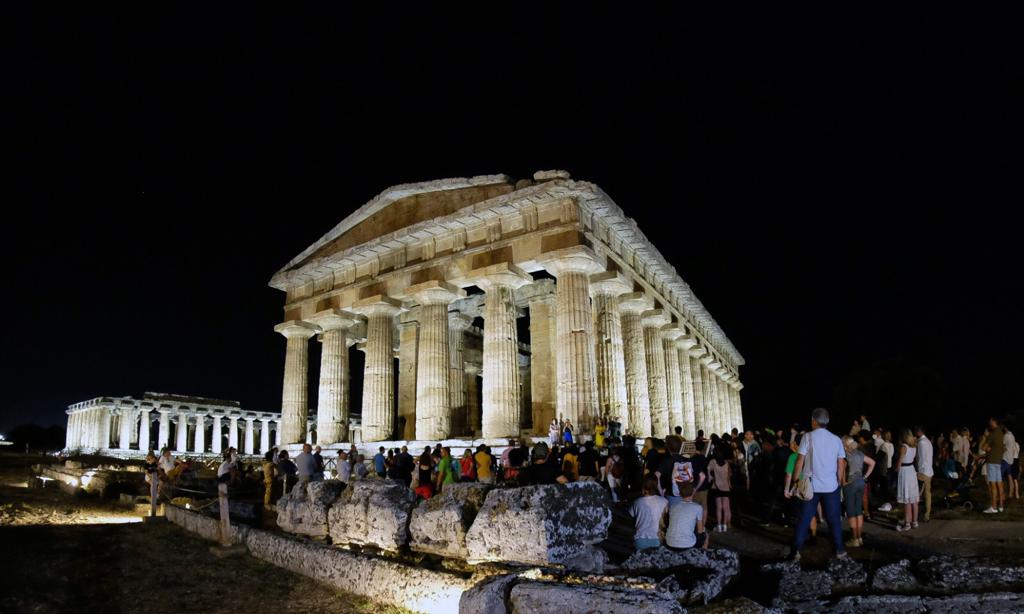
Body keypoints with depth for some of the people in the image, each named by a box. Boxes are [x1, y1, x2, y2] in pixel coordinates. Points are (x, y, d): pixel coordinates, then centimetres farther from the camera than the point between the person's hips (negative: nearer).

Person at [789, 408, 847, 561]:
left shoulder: (808, 437, -7)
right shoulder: (836, 439, 3)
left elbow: (800, 462, -9)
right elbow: (841, 465, 4)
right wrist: (838, 482, 16)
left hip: (811, 485, -2)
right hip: (831, 486, 2)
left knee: (804, 519, 4)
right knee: (834, 519, 12)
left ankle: (797, 551, 3)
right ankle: (840, 550, 18)